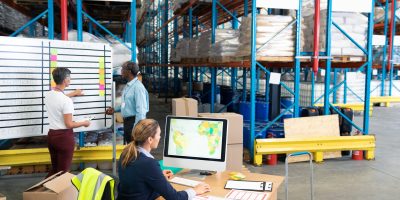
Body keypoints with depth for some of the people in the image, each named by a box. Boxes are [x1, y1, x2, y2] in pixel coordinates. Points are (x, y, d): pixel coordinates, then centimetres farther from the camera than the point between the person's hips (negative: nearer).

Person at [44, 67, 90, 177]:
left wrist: (73, 94, 44)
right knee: (63, 171, 5)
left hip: (51, 135, 8)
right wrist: (84, 123, 0)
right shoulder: (67, 101, -21)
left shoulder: (48, 95, 3)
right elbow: (69, 124, -18)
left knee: (54, 168, 22)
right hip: (64, 136, -8)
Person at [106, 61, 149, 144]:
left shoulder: (138, 87, -20)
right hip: (127, 121, 9)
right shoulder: (128, 86, 9)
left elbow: (141, 110, -23)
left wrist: (137, 128, -23)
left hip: (134, 121, -9)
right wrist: (114, 109, 16)